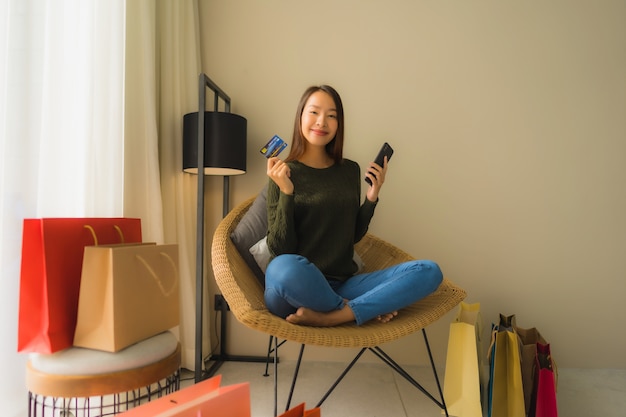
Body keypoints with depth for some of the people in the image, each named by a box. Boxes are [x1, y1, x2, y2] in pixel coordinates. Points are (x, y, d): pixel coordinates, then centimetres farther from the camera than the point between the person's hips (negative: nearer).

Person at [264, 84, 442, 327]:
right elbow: (280, 250, -9)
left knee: (429, 271, -12)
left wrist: (372, 197, 1)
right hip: (296, 289, -4)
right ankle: (369, 308, -13)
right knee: (285, 267, -40)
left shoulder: (350, 170, 10)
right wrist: (286, 193, -18)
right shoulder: (283, 174, -3)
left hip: (342, 286, 5)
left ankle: (331, 317, -21)